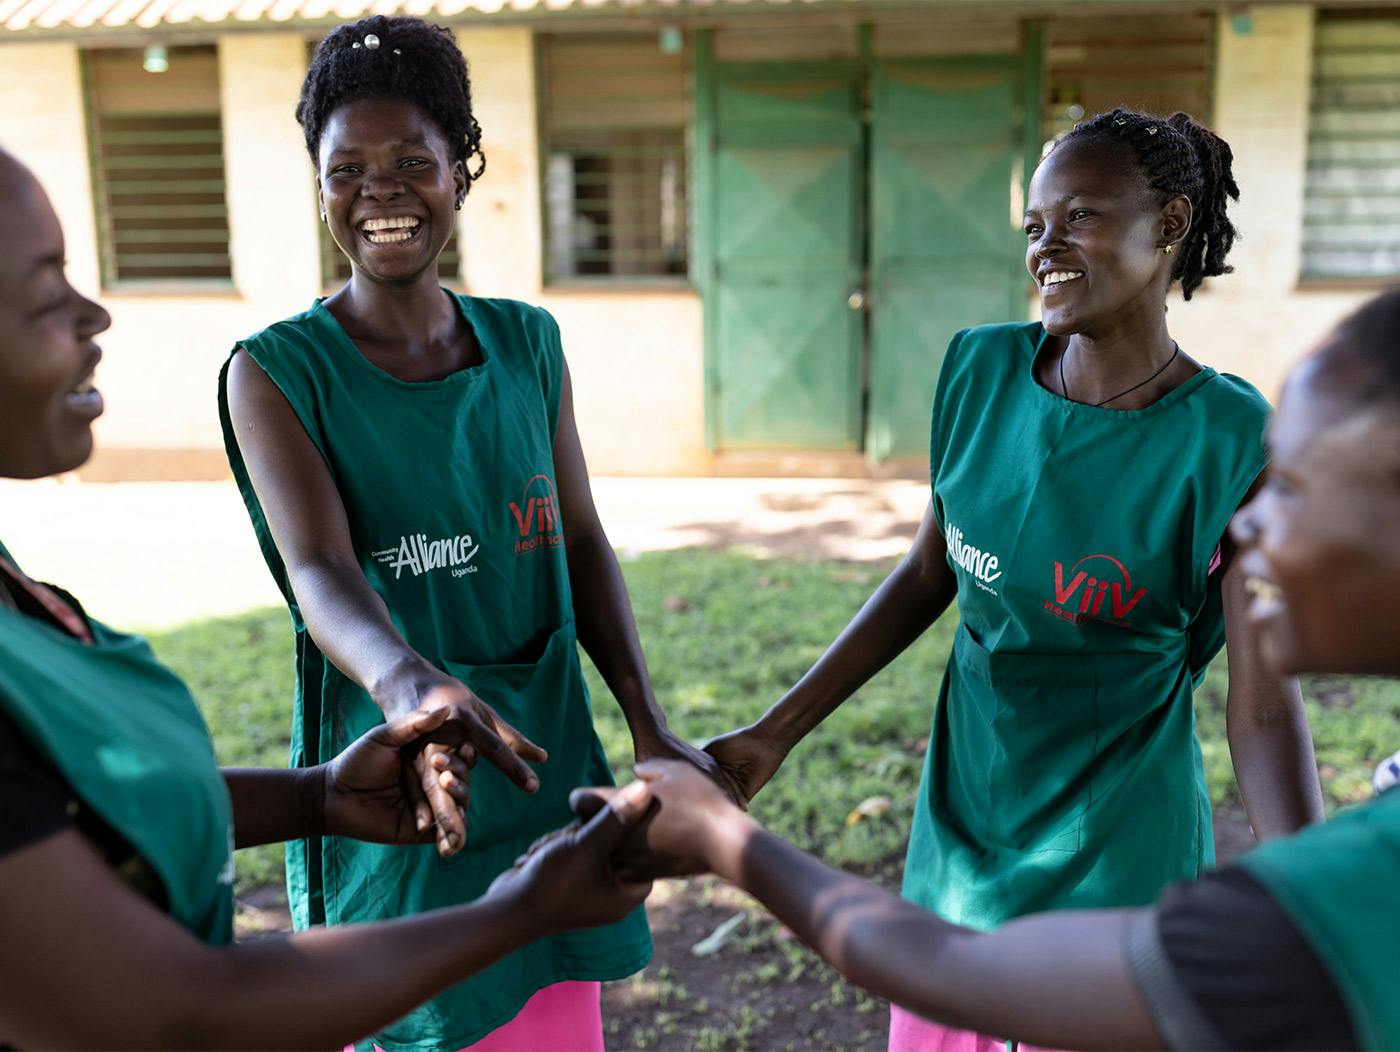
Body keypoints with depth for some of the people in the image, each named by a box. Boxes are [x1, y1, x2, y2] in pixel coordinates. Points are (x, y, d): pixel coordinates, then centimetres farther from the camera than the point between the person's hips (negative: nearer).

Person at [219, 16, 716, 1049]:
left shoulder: (527, 343, 3)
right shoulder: (278, 372, -10)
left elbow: (581, 544, 5)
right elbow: (320, 573, -23)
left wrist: (651, 727, -4)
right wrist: (404, 680, -45)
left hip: (546, 778, 4)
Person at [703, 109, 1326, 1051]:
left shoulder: (1230, 441, -17)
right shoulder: (981, 369, -5)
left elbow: (1264, 702, -18)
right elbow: (930, 574, 4)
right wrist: (775, 734, 3)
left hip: (1114, 868, -4)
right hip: (957, 834, 4)